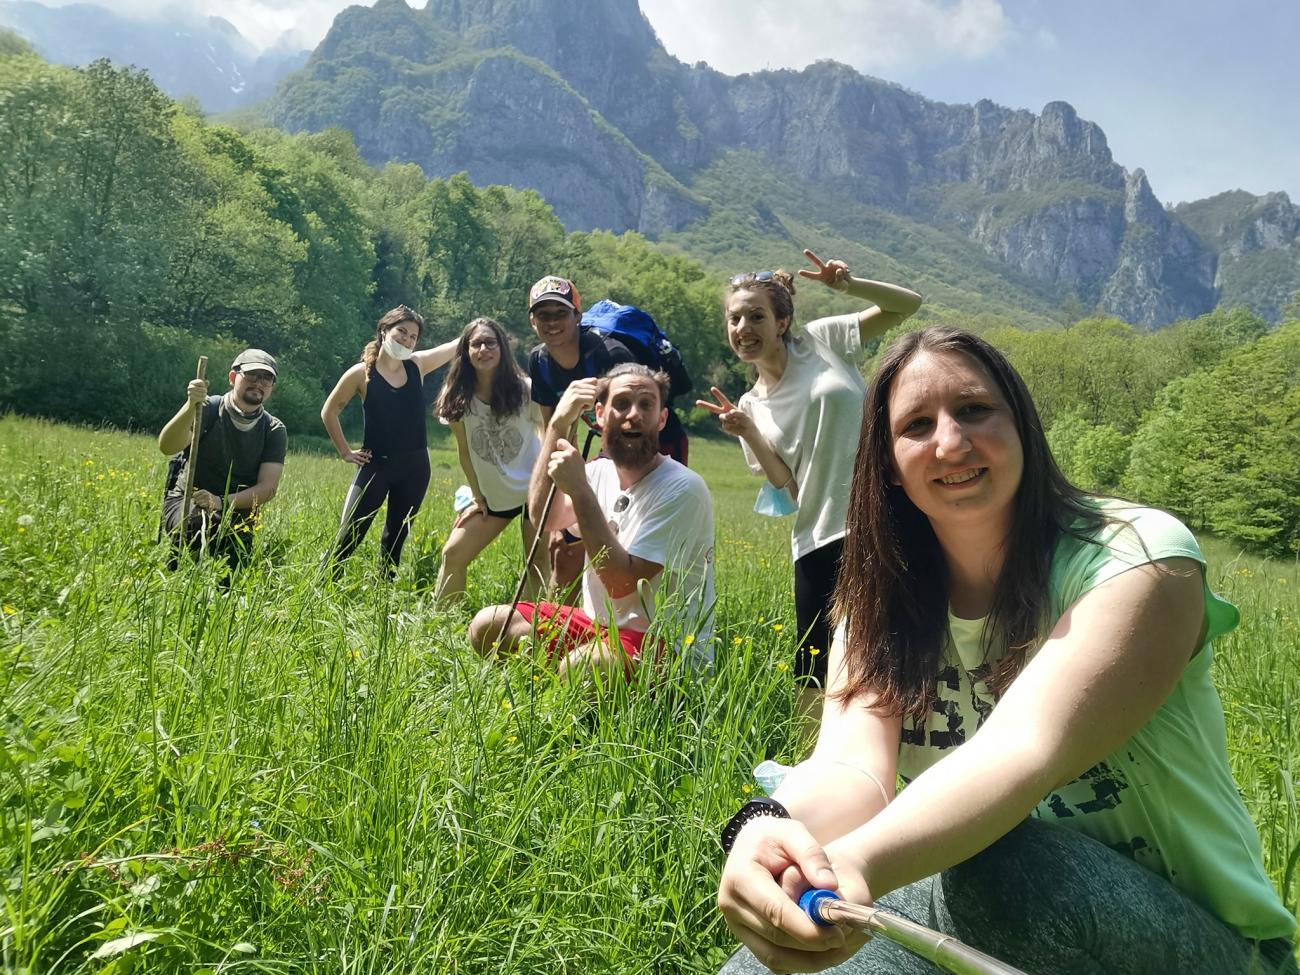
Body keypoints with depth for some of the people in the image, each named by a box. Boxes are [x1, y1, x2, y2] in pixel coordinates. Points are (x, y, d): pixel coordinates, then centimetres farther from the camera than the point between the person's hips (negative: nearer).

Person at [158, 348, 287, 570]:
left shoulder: (275, 431, 0)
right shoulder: (208, 409, -6)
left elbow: (268, 487, -8)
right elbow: (167, 447, -21)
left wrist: (223, 502, -24)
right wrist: (191, 406, -37)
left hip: (236, 512, 2)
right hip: (186, 501, -2)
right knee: (198, 525, -35)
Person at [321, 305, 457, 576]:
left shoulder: (418, 365, 3)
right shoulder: (361, 373, -6)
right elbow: (329, 412, 5)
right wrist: (345, 452, 2)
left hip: (415, 466, 4)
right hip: (376, 465, -4)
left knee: (396, 536, 13)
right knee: (348, 537, -5)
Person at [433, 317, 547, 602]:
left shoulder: (525, 389, -12)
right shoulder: (459, 397, -4)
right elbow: (464, 450, 3)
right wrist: (477, 497, 4)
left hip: (533, 491, -3)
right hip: (492, 496, 4)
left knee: (538, 567, -6)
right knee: (452, 554, -1)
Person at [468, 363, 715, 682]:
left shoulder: (682, 488, -18)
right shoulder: (600, 471, 5)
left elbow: (621, 582, -23)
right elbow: (544, 517, -13)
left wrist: (579, 489, -25)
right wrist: (558, 423, -16)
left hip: (664, 644, -7)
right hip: (599, 625, 7)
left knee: (578, 668, -36)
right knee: (487, 626, -4)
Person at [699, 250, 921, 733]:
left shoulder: (822, 340, 4)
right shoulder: (751, 407, 10)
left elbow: (907, 304, 1)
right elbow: (788, 485, 1)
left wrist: (848, 285, -15)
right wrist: (746, 431, -12)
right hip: (820, 540, 3)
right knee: (814, 673, 6)